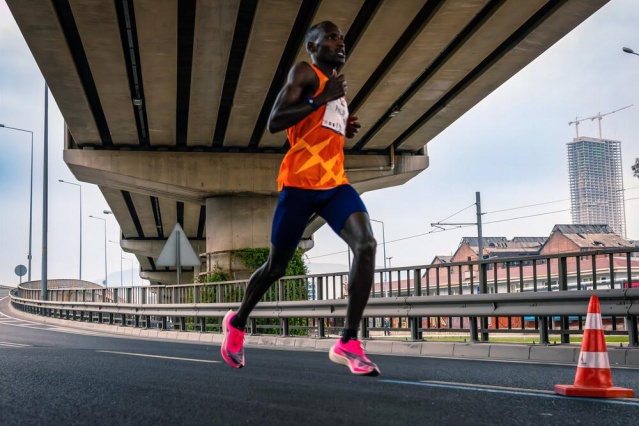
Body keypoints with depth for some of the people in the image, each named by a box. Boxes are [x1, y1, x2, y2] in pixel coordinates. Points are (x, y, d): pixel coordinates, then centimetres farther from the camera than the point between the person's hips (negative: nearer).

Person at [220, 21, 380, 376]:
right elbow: (274, 122, -12)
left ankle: (348, 343, -20)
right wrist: (323, 99, -15)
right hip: (301, 182, -6)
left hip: (336, 182, 6)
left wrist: (346, 130, 15)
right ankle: (237, 322, 31)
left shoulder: (337, 86, 24)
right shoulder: (304, 73, 0)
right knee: (277, 265, 4)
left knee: (367, 244, -20)